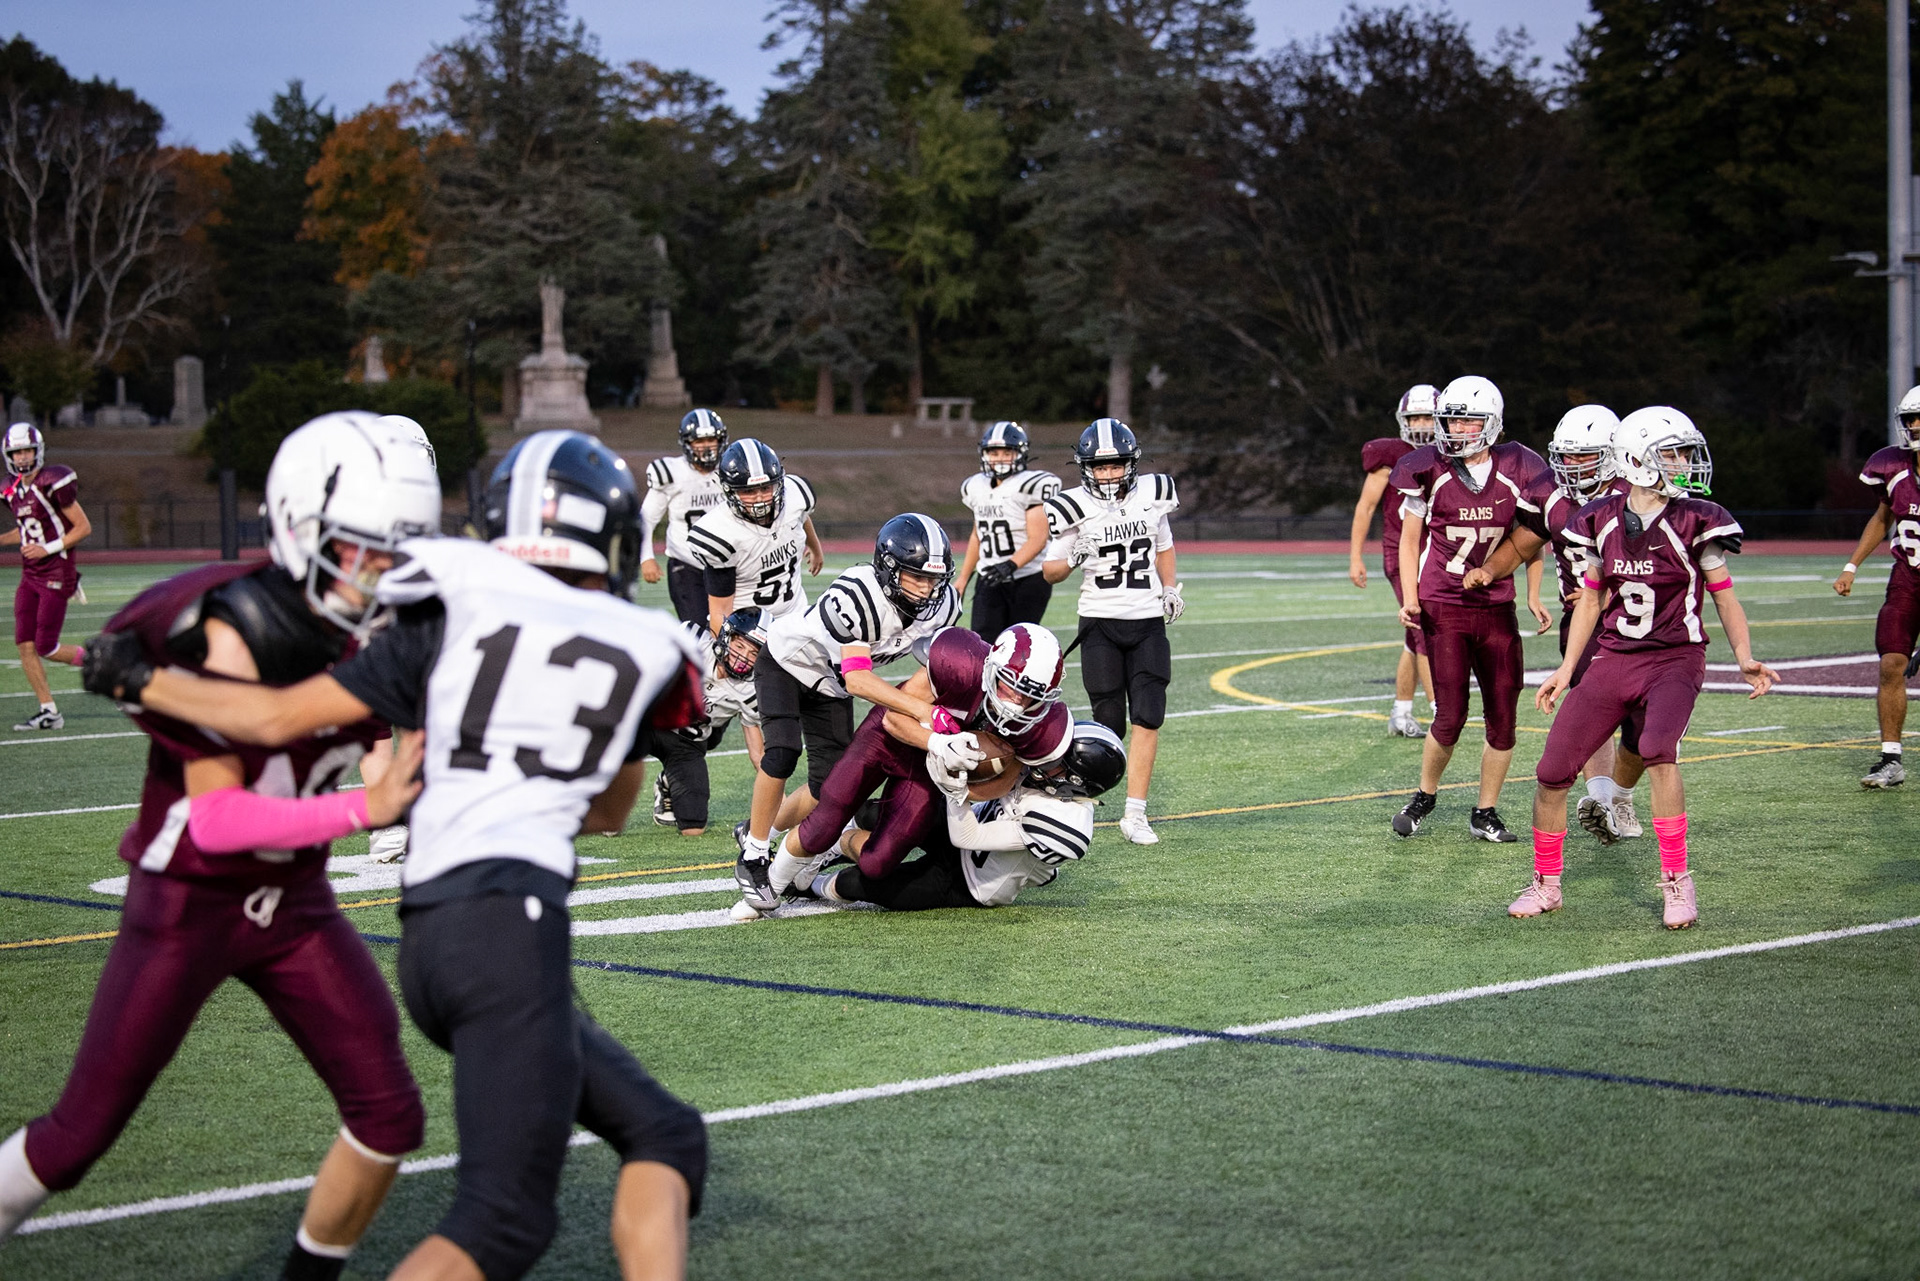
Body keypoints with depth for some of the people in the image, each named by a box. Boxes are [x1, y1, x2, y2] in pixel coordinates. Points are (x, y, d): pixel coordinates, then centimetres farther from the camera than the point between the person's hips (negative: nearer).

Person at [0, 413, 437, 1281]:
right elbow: (214, 818, -25)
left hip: (295, 904, 6)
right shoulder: (238, 631, -24)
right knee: (80, 1136, 2)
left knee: (389, 1116, -3)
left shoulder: (383, 633, -5)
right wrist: (362, 810, -34)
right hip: (187, 904, -5)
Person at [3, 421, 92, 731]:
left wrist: (49, 548, -19)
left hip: (56, 575, -7)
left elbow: (84, 527, -11)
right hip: (29, 577, 7)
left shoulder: (53, 484, -14)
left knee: (46, 648, -9)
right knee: (25, 645, 0)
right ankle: (49, 711, 6)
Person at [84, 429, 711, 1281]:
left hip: (428, 934, 5)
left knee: (662, 1135, 15)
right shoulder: (647, 654, 12)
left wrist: (137, 683, 27)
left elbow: (276, 716, 13)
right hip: (513, 922, -5)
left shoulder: (453, 616, 14)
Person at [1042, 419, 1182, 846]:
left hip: (1148, 623, 2)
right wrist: (1072, 559, -20)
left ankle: (1134, 814, -5)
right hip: (1100, 623, -2)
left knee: (1148, 719, -8)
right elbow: (1050, 571, 0)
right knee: (1110, 725, -1)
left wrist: (1171, 589, 8)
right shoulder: (1077, 508, -6)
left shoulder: (1151, 495, 3)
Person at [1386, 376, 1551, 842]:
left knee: (1503, 717, 1)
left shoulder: (1516, 473, -1)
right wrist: (1410, 599, -5)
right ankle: (1423, 797, 17)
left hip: (1497, 608, 2)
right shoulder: (1430, 472, -5)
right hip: (1443, 607, -2)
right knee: (1450, 716, -8)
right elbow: (1409, 541, 5)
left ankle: (1486, 814, 15)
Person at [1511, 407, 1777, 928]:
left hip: (1675, 658, -4)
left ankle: (1676, 883, -18)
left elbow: (1724, 596, 0)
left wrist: (1744, 658, -14)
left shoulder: (1694, 523, -7)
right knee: (1552, 771, -1)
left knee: (1657, 748, -32)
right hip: (1614, 659, 4)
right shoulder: (1602, 521, 2)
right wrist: (1567, 668, 8)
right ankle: (1545, 885, 22)